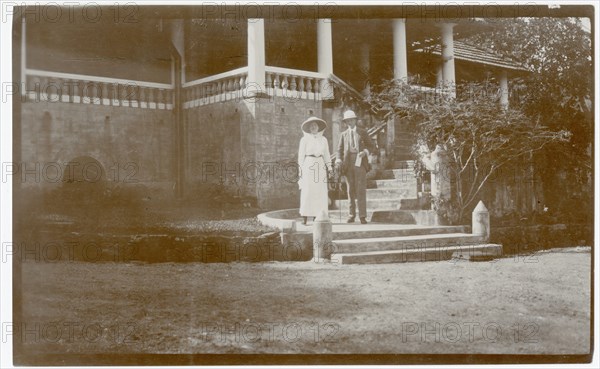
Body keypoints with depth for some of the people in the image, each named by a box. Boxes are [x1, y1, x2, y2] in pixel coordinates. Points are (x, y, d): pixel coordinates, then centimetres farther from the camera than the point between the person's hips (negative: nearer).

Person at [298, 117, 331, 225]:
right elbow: (301, 156, 3)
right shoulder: (304, 139, 5)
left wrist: (327, 167, 10)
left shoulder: (323, 140, 14)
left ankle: (317, 217, 1)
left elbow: (327, 156, 17)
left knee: (320, 192, -1)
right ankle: (305, 218, -9)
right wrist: (301, 170, -3)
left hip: (320, 167, 3)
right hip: (308, 165, -3)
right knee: (307, 192, -8)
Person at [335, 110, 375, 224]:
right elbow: (340, 149, 11)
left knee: (361, 189, -8)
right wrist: (338, 160, -7)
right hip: (348, 163, 2)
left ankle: (362, 216, -9)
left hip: (360, 162, -2)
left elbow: (371, 146, 10)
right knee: (350, 190, 2)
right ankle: (351, 215, 6)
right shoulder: (344, 134, 16)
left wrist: (365, 151, -12)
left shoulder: (363, 132, 11)